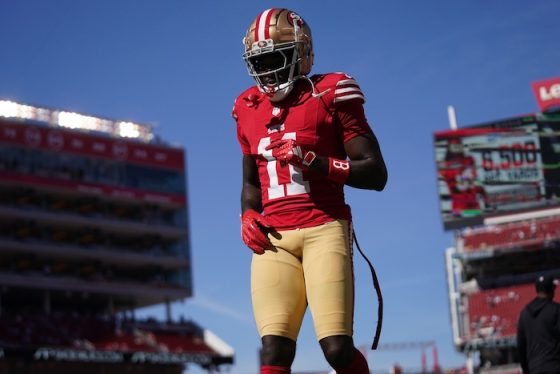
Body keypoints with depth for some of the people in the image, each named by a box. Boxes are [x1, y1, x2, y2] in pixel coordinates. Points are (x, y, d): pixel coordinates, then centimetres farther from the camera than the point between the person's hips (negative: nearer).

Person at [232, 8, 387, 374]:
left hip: (323, 230, -4)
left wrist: (316, 162, -15)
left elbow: (376, 173, -3)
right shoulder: (250, 110, 17)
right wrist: (248, 218, 9)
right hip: (273, 238, 4)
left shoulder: (329, 96, 1)